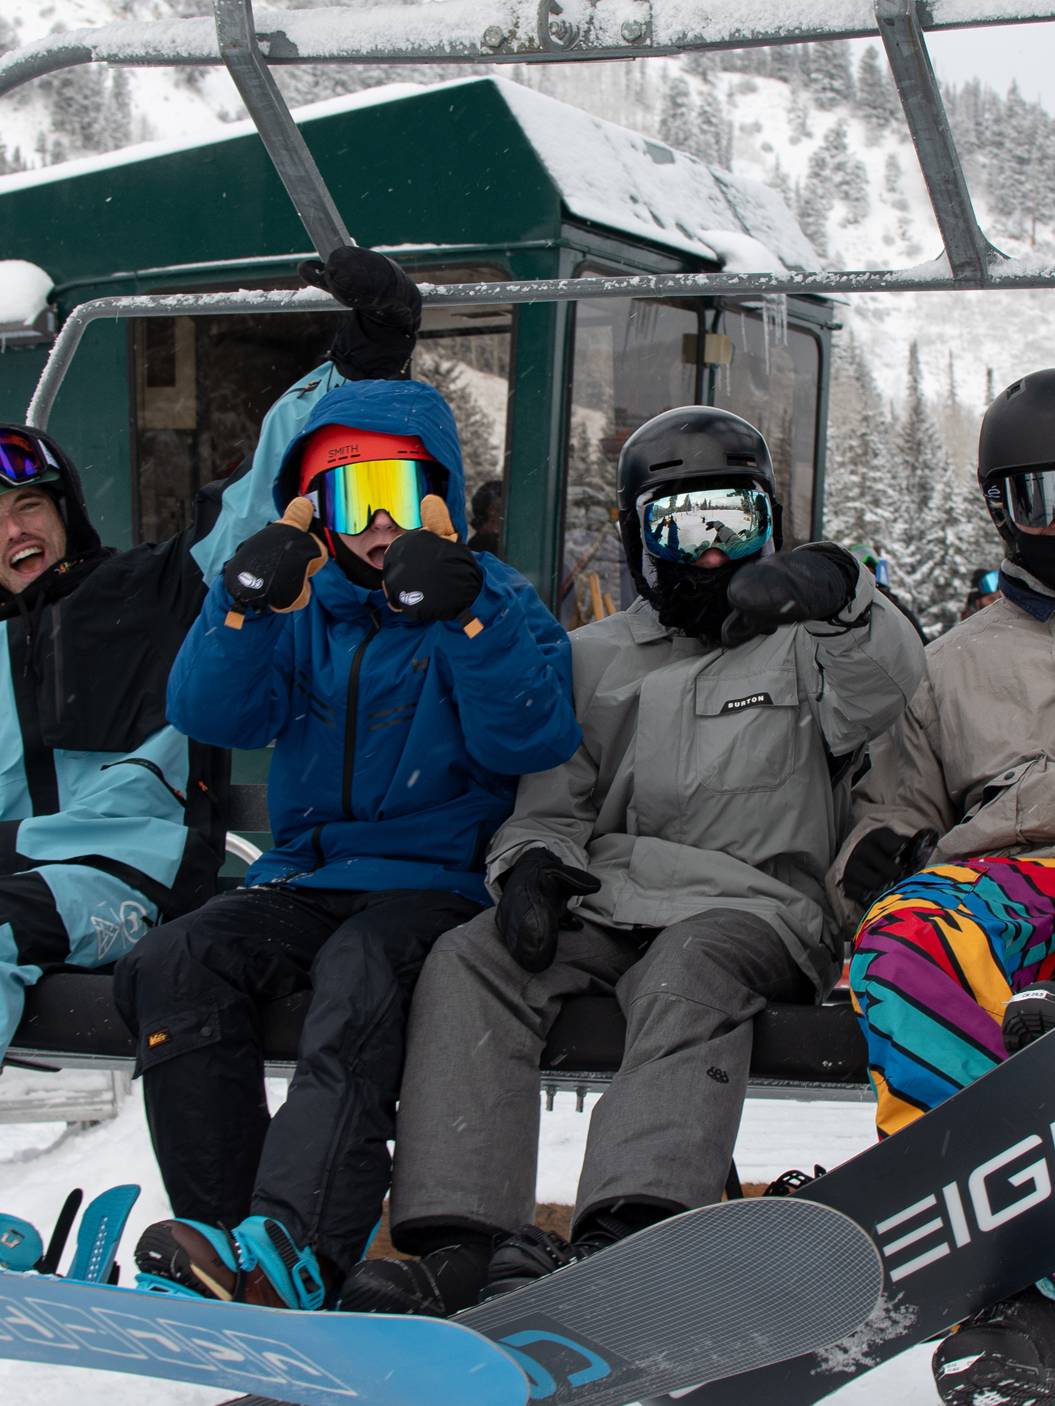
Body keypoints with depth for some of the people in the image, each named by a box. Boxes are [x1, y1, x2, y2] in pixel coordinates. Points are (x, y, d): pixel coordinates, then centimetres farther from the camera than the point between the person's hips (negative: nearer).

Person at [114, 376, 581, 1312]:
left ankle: (292, 1254, -52)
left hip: (434, 883, -5)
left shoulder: (499, 603, 6)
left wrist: (464, 615, -22)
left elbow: (532, 741, -11)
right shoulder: (306, 612, 16)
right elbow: (210, 715, 0)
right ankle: (218, 1226, -24)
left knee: (356, 975, -36)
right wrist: (247, 603, -16)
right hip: (305, 879, 5)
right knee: (171, 968, -22)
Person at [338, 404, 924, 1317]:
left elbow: (885, 695, -7)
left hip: (755, 905, -3)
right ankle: (461, 1242, -34)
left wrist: (843, 594, -26)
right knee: (469, 961, -23)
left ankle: (626, 1233, -55)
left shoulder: (806, 640, 16)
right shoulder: (596, 659, 24)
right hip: (609, 898, 3)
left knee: (691, 968, -37)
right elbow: (554, 797, 20)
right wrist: (534, 863, -3)